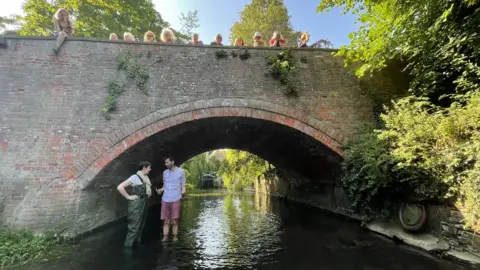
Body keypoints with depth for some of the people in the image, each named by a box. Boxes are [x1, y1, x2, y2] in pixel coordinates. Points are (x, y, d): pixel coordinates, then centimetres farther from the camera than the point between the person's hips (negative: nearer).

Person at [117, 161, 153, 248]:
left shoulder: (146, 177, 7)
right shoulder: (135, 177, -15)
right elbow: (120, 187, -20)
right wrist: (129, 197, -17)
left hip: (145, 203, 8)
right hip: (137, 204, -8)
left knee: (141, 225, 17)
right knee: (134, 226, -3)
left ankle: (137, 242, 31)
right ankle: (127, 246, 9)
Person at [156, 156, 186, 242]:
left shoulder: (181, 172, -3)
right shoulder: (165, 172, 10)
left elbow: (183, 184, 0)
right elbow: (165, 185, 18)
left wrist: (183, 191, -19)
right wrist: (161, 190, -1)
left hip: (175, 200, -4)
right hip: (165, 200, 4)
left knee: (174, 220, 2)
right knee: (166, 221, 7)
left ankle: (175, 237, 15)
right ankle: (165, 237, 17)